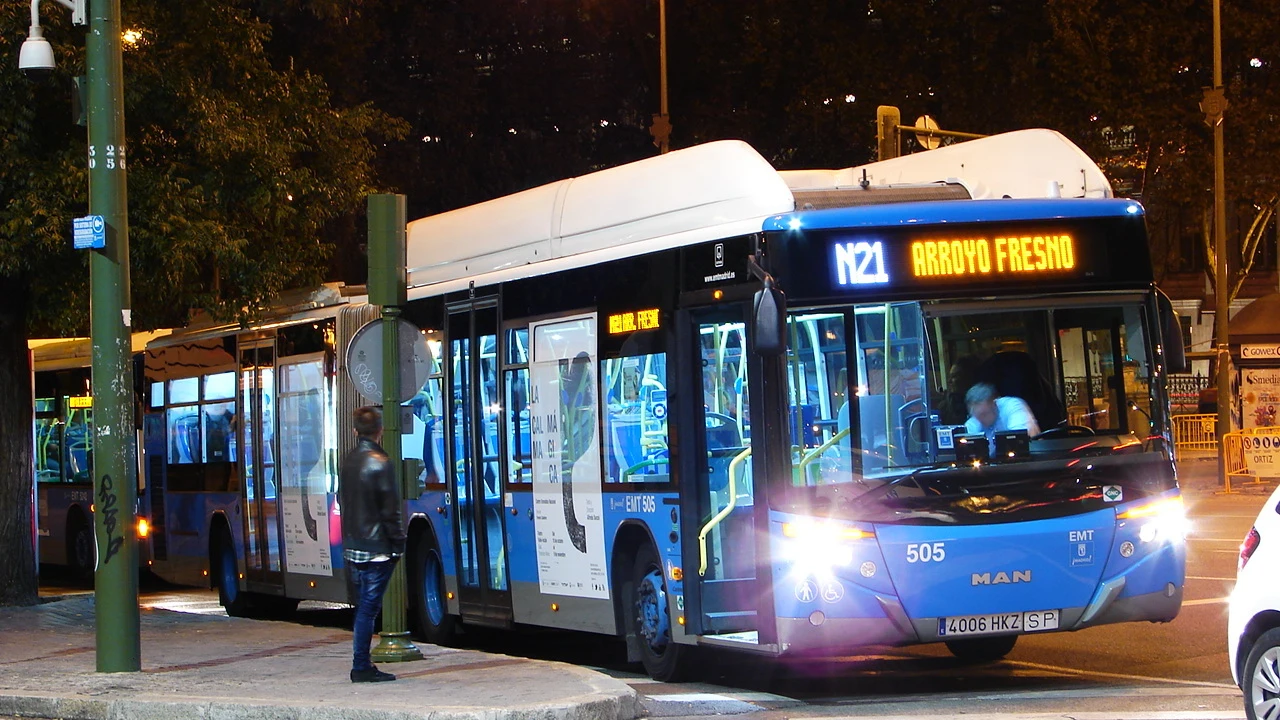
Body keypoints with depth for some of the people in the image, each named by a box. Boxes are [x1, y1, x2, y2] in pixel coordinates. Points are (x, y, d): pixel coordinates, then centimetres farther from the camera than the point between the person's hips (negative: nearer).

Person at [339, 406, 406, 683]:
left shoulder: (348, 462, 10)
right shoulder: (379, 463, -14)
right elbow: (389, 509, -14)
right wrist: (398, 543, -7)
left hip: (353, 546, 8)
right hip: (376, 547, -8)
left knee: (364, 606, 14)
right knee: (369, 606, -4)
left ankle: (363, 666, 17)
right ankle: (361, 667, -4)